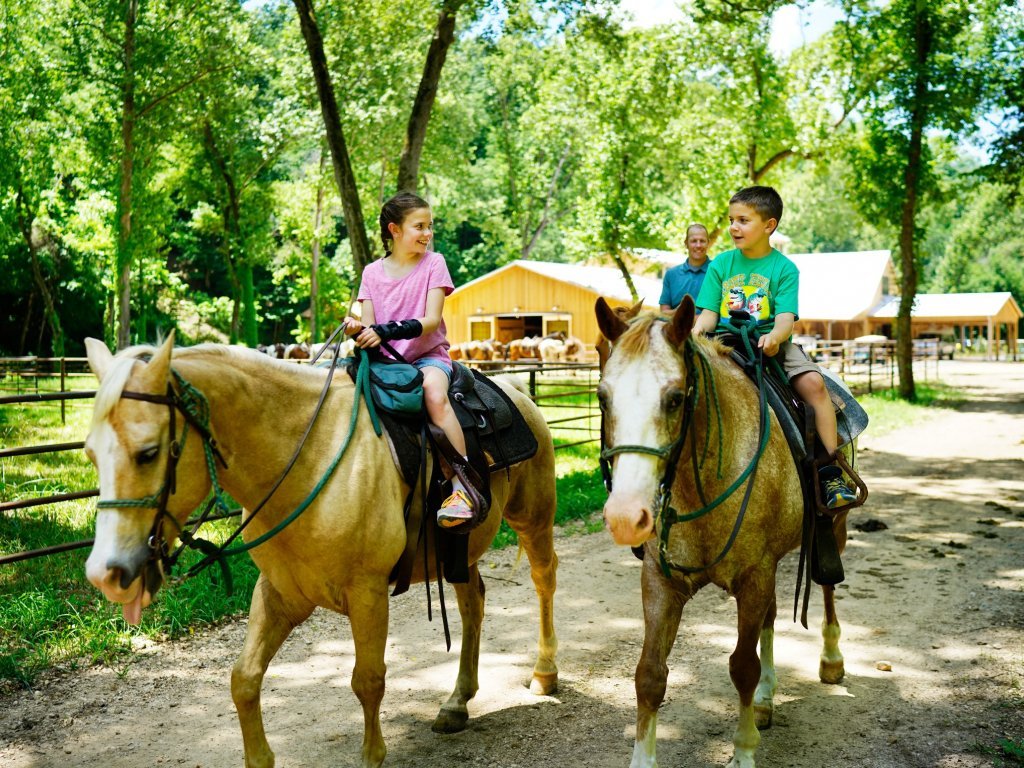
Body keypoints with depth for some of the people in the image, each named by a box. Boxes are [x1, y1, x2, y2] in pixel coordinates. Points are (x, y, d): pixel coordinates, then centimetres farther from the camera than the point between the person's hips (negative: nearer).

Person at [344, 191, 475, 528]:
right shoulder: (372, 272, 9)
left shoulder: (433, 263, 2)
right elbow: (370, 324, 3)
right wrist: (358, 329, -23)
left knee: (434, 392, -35)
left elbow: (431, 320, -9)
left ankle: (462, 487, -36)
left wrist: (386, 331, -24)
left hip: (428, 354, -3)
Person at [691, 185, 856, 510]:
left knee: (813, 382, -24)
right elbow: (709, 312, 3)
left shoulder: (784, 268, 2)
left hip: (771, 345, -2)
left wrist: (775, 336, -33)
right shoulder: (721, 264, 8)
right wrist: (694, 336, -19)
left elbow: (786, 318, -9)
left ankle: (831, 471, -21)